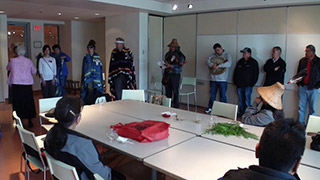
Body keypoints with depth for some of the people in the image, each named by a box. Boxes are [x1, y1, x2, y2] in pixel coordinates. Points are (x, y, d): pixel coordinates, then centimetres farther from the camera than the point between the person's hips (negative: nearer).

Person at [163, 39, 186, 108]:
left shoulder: (180, 55, -6)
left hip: (175, 75, -6)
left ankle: (176, 106, 8)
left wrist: (170, 66, -23)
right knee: (168, 91, 9)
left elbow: (179, 66, -15)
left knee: (175, 91, -1)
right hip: (167, 74, 6)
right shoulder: (168, 54, 15)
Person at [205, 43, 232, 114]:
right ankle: (210, 108, 24)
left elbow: (229, 63, -17)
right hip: (213, 79, 4)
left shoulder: (227, 55, 0)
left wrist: (219, 65, -25)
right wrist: (212, 65, -24)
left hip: (222, 80, -3)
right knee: (212, 95, 13)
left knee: (223, 96, 2)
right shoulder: (213, 55, 10)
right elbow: (208, 61, -3)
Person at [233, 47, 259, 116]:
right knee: (241, 100, 10)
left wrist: (252, 83, -10)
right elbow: (235, 72, 18)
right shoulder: (240, 61, 14)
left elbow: (256, 74, -4)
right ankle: (241, 112, 18)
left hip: (248, 85, -5)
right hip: (239, 85, 5)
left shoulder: (253, 62, 0)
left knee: (247, 100, -6)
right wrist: (235, 82, 10)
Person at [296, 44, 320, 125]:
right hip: (302, 87, 3)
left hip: (313, 89, -3)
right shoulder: (302, 61, 7)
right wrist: (298, 83, 6)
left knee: (312, 109, 5)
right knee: (301, 108, 6)